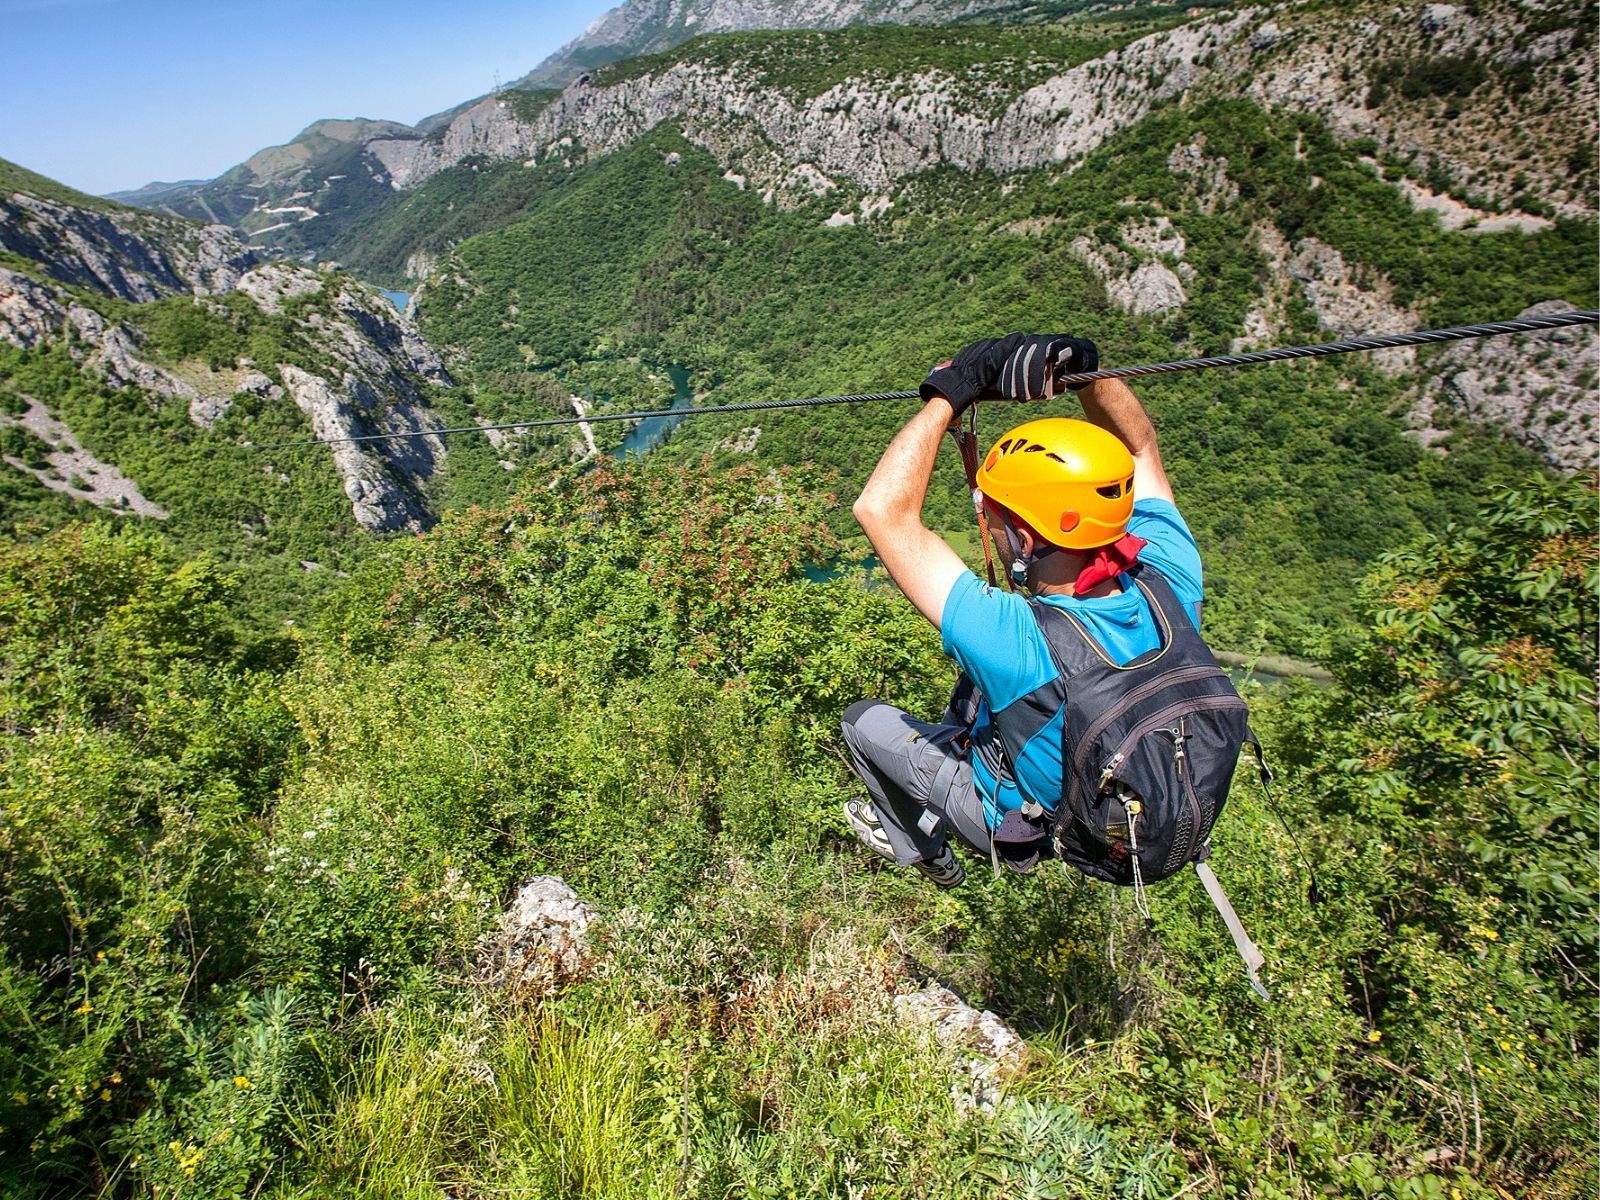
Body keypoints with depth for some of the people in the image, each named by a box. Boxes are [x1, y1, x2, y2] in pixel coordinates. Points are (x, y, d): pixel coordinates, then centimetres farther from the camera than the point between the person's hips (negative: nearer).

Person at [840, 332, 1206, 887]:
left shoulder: (1020, 644, -45)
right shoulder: (1170, 577, -27)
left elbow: (882, 510, -43)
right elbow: (1138, 447, -9)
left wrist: (951, 392, -35)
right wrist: (1087, 368, -24)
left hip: (1025, 820, -5)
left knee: (863, 719, 12)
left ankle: (923, 847, 38)